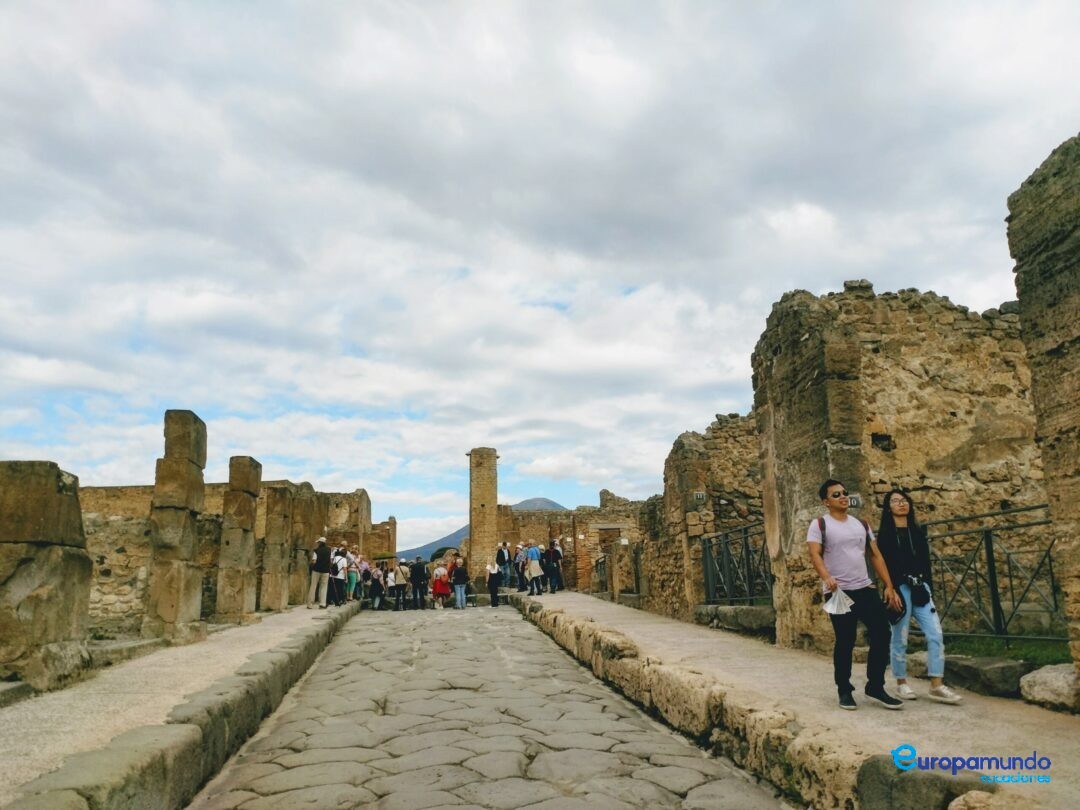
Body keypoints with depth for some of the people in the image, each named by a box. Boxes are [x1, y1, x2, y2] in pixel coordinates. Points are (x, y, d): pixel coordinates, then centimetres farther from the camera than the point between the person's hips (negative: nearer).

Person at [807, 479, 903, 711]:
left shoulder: (861, 524, 14)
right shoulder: (820, 524, -2)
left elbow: (875, 555, 14)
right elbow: (815, 554, -14)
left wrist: (889, 586, 6)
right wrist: (826, 577, -33)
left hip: (866, 589, 5)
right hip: (839, 592, -5)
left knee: (882, 634, 0)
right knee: (845, 642, 1)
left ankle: (875, 687, 14)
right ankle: (844, 691, 17)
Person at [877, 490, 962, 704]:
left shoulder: (918, 532, 16)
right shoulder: (885, 534, 0)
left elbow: (926, 562, 15)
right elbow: (884, 564, -6)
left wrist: (926, 587, 5)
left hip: (920, 589, 5)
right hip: (899, 589, -5)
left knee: (935, 634, -5)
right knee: (900, 639, 1)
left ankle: (936, 686, -1)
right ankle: (901, 683, 14)